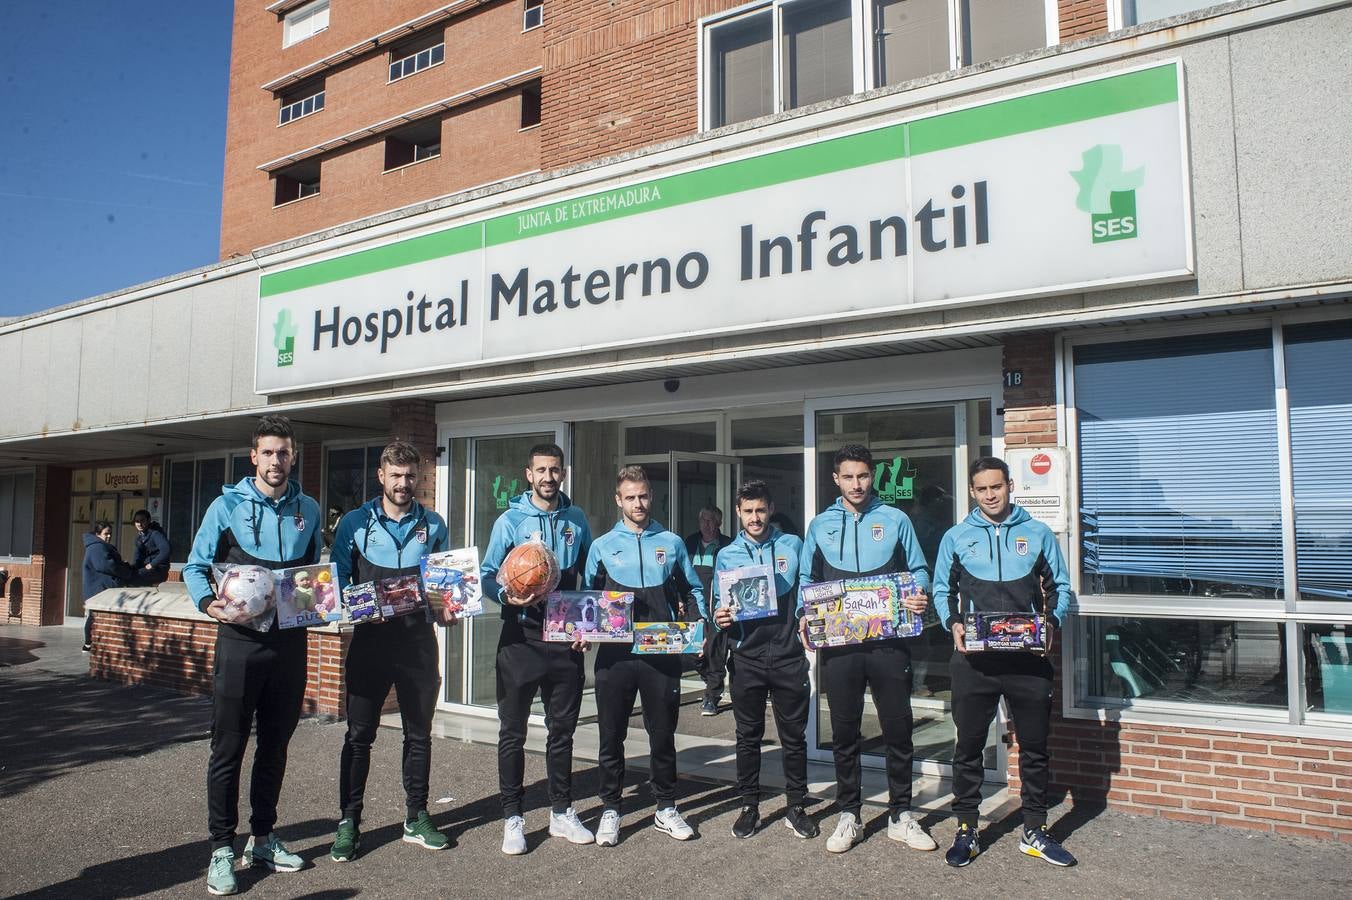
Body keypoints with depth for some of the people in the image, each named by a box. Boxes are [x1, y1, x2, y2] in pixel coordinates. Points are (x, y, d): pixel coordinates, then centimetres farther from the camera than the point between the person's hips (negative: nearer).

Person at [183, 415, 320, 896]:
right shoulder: (227, 505, -1)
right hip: (241, 639, -3)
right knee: (228, 747, 2)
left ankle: (262, 838, 27)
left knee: (276, 744, 13)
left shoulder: (308, 509, 8)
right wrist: (207, 601, -17)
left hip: (290, 640, 3)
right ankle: (222, 848, 14)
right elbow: (195, 566, 2)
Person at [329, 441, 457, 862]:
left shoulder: (433, 525, 7)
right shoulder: (355, 523, 1)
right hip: (370, 640, -2)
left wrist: (447, 607, -7)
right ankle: (348, 823, 16)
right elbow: (338, 582, 2)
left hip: (419, 641, 2)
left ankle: (416, 819, 24)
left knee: (419, 734, 11)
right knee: (359, 734, 3)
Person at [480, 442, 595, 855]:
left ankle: (561, 812, 25)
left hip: (566, 637, 3)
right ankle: (512, 818, 16)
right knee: (513, 732, 4)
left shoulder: (576, 520, 6)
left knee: (562, 729, 12)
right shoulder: (511, 520, -3)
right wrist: (506, 596, -23)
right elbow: (487, 574, -3)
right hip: (521, 637, -3)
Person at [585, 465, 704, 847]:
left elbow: (693, 590, 14)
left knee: (663, 733, 9)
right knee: (611, 734, 7)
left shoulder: (671, 543, 9)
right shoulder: (603, 546, 7)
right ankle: (610, 810, 22)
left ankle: (666, 809, 24)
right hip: (615, 653, 0)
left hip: (663, 654, 1)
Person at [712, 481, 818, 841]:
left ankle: (797, 807, 21)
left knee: (794, 736, 7)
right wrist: (720, 619, -11)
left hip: (789, 656, -1)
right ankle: (749, 807, 23)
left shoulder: (793, 546, 5)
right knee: (748, 736, 10)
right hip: (747, 659, 1)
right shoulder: (727, 556, 7)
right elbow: (718, 606, 10)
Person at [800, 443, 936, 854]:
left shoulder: (894, 520, 5)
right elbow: (807, 580, 13)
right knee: (844, 734, 9)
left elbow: (917, 570, 8)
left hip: (889, 641, -1)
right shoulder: (821, 525, 9)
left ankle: (900, 816, 22)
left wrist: (919, 596, -12)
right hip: (839, 645, 1)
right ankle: (848, 817, 22)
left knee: (898, 730, 6)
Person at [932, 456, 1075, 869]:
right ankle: (966, 830, 18)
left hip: (1028, 656, 1)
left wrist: (1052, 622, -8)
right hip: (974, 658, 0)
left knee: (1034, 745, 10)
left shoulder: (1038, 533, 6)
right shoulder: (956, 537, 6)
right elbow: (942, 591, 10)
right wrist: (953, 625, -7)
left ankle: (1035, 831, 25)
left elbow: (1060, 588, 10)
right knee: (969, 746, 6)